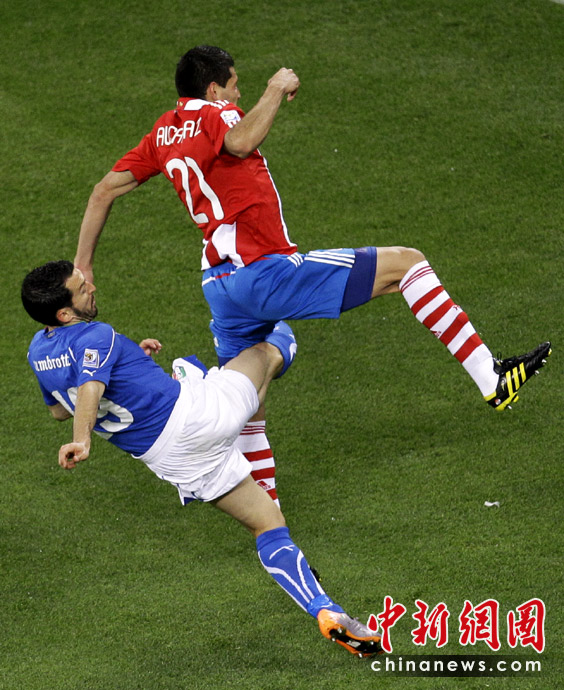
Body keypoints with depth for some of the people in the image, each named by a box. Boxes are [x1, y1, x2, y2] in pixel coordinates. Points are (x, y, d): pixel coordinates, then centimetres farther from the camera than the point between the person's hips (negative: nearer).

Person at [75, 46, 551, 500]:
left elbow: (105, 191, 18)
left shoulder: (164, 132, 19)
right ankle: (492, 379, -8)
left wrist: (82, 267, 22)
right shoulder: (213, 113, -4)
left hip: (222, 286, 9)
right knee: (406, 263, -3)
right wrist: (276, 91, -15)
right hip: (268, 270, -9)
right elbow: (241, 142, -29)